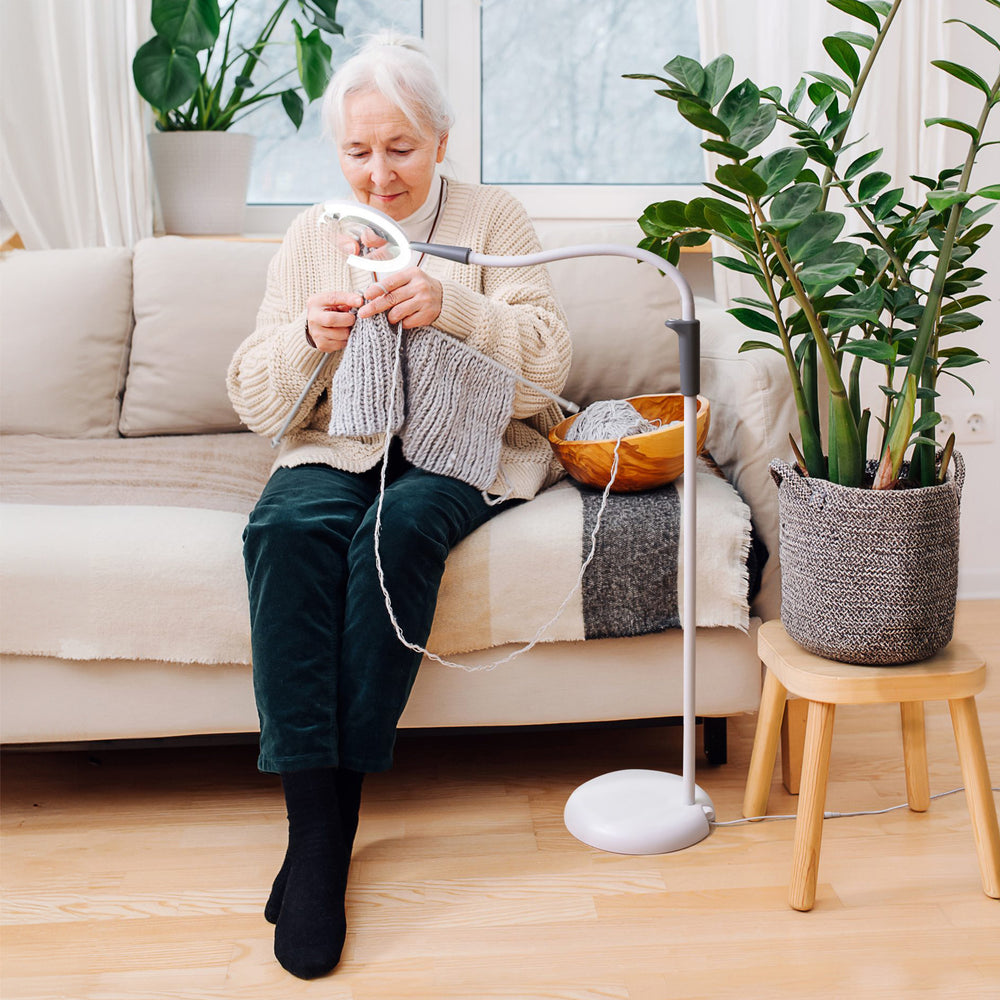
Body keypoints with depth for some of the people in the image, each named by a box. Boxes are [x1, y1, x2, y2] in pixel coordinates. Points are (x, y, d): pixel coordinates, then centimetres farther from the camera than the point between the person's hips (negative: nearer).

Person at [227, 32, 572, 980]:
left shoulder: (494, 219, 4)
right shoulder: (310, 237, 10)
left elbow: (546, 365, -7)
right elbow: (255, 403, 5)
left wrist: (453, 306, -23)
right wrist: (307, 338, -16)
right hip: (339, 445, 2)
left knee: (400, 527, -35)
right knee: (286, 526, -32)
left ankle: (336, 809, -27)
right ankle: (310, 821, -33)